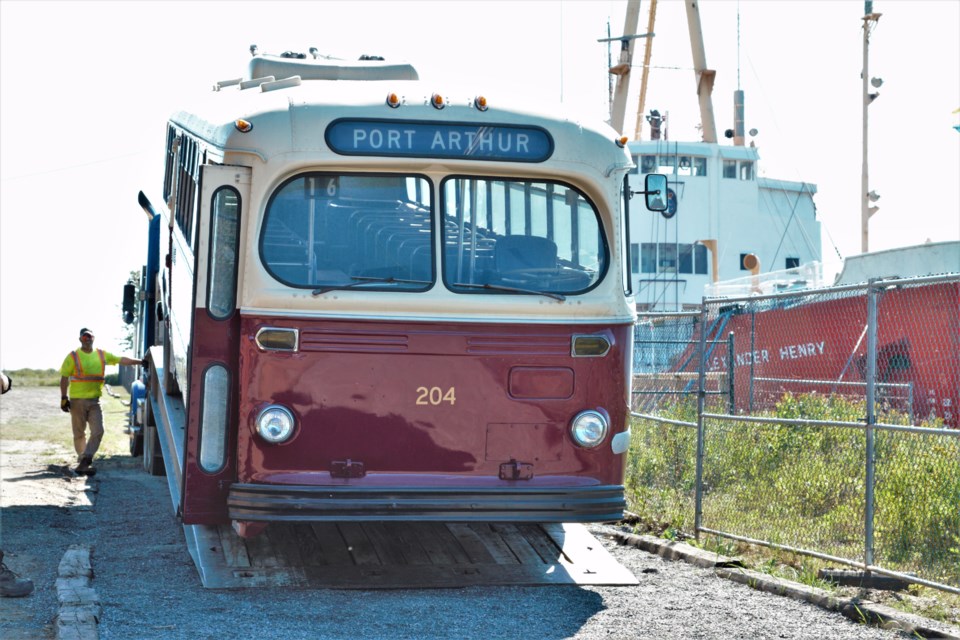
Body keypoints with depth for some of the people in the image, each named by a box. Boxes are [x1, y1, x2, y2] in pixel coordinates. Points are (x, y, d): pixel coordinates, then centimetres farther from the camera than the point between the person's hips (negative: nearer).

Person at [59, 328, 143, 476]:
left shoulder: (102, 355, 10)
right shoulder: (73, 357, 0)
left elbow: (122, 360, 11)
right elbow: (64, 378, 0)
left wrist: (141, 362, 5)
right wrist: (64, 398, -7)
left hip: (94, 401, 3)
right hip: (77, 401, -3)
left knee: (98, 431, -10)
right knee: (79, 434, 3)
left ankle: (84, 462, -11)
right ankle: (84, 461, 15)